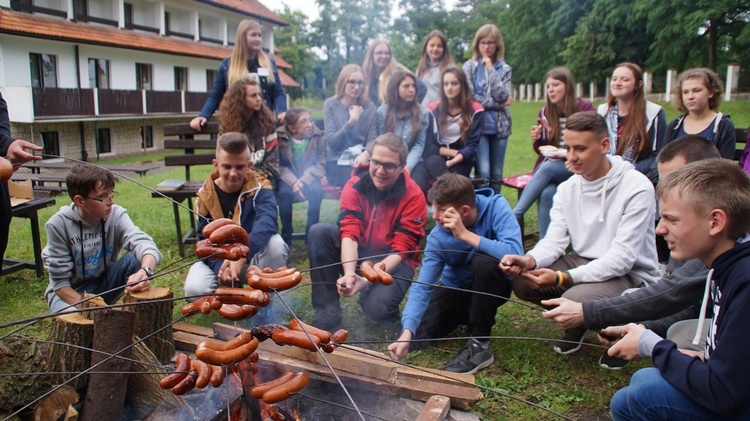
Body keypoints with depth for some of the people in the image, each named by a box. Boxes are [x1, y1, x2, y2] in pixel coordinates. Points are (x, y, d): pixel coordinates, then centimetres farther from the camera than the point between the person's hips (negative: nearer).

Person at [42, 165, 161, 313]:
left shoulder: (116, 215, -16)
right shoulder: (58, 224, -20)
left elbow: (141, 241, -34)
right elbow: (59, 281, -16)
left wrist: (145, 270, -56)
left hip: (104, 285, 2)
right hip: (70, 292, -2)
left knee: (134, 258, -26)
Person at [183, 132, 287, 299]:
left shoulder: (259, 187, -15)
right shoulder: (205, 196, -8)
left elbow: (267, 221, -35)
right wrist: (220, 266, -30)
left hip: (253, 258, -1)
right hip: (218, 260, 2)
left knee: (275, 243, -34)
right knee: (195, 289, -27)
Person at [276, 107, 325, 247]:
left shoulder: (317, 136, -11)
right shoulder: (280, 136, -16)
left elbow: (320, 163, -10)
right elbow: (278, 165, -13)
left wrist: (304, 180, -25)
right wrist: (293, 182, -29)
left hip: (308, 176, 1)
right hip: (287, 177, -1)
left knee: (316, 190, -30)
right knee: (284, 192, -32)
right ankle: (286, 235, -13)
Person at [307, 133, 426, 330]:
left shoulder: (414, 196, -17)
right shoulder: (355, 185, -10)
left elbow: (400, 251, -19)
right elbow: (349, 233, -18)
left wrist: (367, 281, -32)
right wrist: (349, 273, -36)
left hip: (392, 263, -3)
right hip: (357, 255, 4)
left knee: (377, 307, -32)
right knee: (319, 232, -22)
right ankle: (328, 307, -13)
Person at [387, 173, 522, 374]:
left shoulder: (496, 207, -26)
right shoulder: (438, 236, -20)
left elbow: (514, 253, -40)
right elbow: (423, 286, -23)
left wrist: (465, 234, -40)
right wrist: (407, 332, -36)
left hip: (492, 287, -3)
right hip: (456, 288, 3)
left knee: (484, 261, -36)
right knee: (416, 333, -12)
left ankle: (480, 344, -20)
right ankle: (467, 317, 17)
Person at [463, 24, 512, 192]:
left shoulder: (504, 69, 10)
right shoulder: (469, 66, 3)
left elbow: (502, 96, -6)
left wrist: (490, 69, -6)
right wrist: (497, 104, -7)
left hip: (499, 126, 3)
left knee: (497, 175, 7)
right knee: (483, 173, -13)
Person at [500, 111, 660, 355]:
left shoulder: (637, 188, -19)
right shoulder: (567, 188, 1)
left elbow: (621, 259, -24)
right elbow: (554, 240, -5)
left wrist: (562, 278, -34)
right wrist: (529, 260, -28)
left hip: (630, 275, -6)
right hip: (582, 262, 6)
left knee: (574, 300, -33)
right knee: (521, 281, -14)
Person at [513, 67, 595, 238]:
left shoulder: (585, 109, -2)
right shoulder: (545, 112, 7)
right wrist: (538, 140, -10)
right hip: (548, 166, 3)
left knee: (547, 168, -34)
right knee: (547, 194, -30)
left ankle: (514, 215, -33)